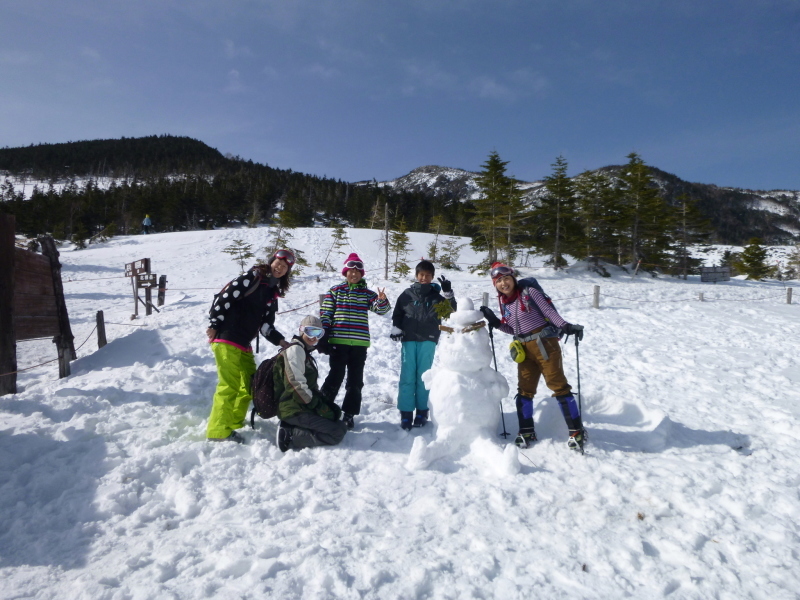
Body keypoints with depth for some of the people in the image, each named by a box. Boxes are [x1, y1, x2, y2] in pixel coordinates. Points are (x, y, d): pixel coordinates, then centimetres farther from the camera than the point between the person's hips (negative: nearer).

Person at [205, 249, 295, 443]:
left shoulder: (272, 293, 16)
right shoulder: (252, 278, -6)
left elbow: (265, 325, 11)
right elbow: (225, 298, -13)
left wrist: (280, 341, -2)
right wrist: (214, 325, -15)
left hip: (244, 345, 9)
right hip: (226, 340, -9)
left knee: (251, 384, 14)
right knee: (230, 385, -9)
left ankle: (234, 421, 27)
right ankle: (219, 431, -1)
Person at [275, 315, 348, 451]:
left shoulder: (305, 352, 21)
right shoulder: (295, 349, -9)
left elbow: (312, 386, 18)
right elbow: (297, 385, -19)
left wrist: (327, 403, 3)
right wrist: (321, 408, -16)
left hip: (302, 406, 10)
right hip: (294, 410, -10)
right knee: (338, 431, -14)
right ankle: (291, 436, -15)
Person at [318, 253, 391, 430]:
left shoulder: (367, 293, 9)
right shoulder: (335, 291, 4)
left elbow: (381, 309, -5)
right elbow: (325, 315, 2)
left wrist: (382, 300, -28)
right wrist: (323, 339, -4)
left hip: (360, 344, 2)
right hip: (338, 342, -2)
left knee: (355, 381, 6)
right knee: (335, 377, 1)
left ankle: (349, 414, 16)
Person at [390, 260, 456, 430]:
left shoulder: (436, 296, 10)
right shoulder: (407, 295, 10)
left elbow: (451, 310, 1)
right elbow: (397, 314, 14)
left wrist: (448, 293, -10)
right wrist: (396, 329, 0)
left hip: (428, 341, 0)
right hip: (408, 340, 0)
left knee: (423, 377, 1)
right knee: (407, 377, -1)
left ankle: (422, 412, 10)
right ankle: (406, 413, 3)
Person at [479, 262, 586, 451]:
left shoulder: (529, 292, -8)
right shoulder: (504, 303, 9)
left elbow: (549, 311, -12)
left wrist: (565, 326, -26)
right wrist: (495, 322, -1)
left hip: (545, 344, -6)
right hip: (524, 349, 6)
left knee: (558, 385, -4)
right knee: (524, 390, 8)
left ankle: (577, 431, 5)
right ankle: (527, 431, 21)